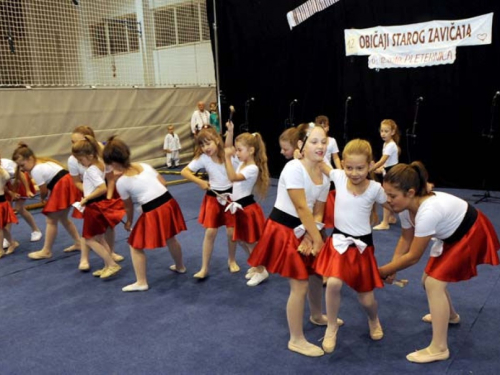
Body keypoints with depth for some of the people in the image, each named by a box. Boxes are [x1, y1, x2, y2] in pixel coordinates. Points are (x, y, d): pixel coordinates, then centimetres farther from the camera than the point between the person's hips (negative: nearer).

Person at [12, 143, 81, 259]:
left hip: (61, 188, -10)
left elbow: (44, 191, -8)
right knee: (63, 218, 21)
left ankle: (46, 251, 10)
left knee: (51, 221, 1)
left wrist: (43, 199, 13)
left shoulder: (36, 170, -13)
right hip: (66, 184, 10)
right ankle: (78, 242, 27)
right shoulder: (42, 162, 16)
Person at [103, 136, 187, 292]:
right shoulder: (145, 165, 7)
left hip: (153, 212, -6)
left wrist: (129, 222, 24)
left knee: (135, 246, 13)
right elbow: (163, 183, 10)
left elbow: (129, 206, 6)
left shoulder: (121, 182, -6)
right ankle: (180, 266, 51)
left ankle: (141, 282, 18)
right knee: (171, 238, 30)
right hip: (169, 203, 7)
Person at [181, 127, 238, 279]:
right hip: (213, 197, 1)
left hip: (230, 195, 0)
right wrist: (200, 182, -23)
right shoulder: (202, 158, -10)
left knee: (232, 231, 5)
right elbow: (184, 172, -12)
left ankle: (232, 261, 30)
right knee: (210, 232, 1)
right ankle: (204, 268, 11)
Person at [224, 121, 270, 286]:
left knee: (251, 243, 2)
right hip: (240, 207, 9)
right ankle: (256, 266, 35)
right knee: (242, 241, 19)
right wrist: (230, 131, -3)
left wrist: (228, 157, -30)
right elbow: (228, 148, 10)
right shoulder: (241, 162, 5)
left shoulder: (252, 169, -20)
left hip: (248, 208, -9)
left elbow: (233, 177, -32)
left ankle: (261, 271, 18)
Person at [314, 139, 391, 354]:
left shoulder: (375, 188, -11)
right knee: (333, 283, -24)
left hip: (362, 245, 0)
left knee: (366, 298, 7)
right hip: (339, 240, 1)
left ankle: (374, 320, 46)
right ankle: (331, 328, 3)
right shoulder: (338, 177, -9)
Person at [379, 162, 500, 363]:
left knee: (434, 283, -15)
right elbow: (406, 239, 0)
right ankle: (449, 315, 44)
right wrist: (392, 268, -9)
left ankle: (439, 348, -7)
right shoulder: (405, 206, -15)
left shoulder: (428, 212, -40)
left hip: (472, 234, -8)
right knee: (429, 280, 14)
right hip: (452, 235, 8)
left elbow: (413, 257, -29)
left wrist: (384, 270, -19)